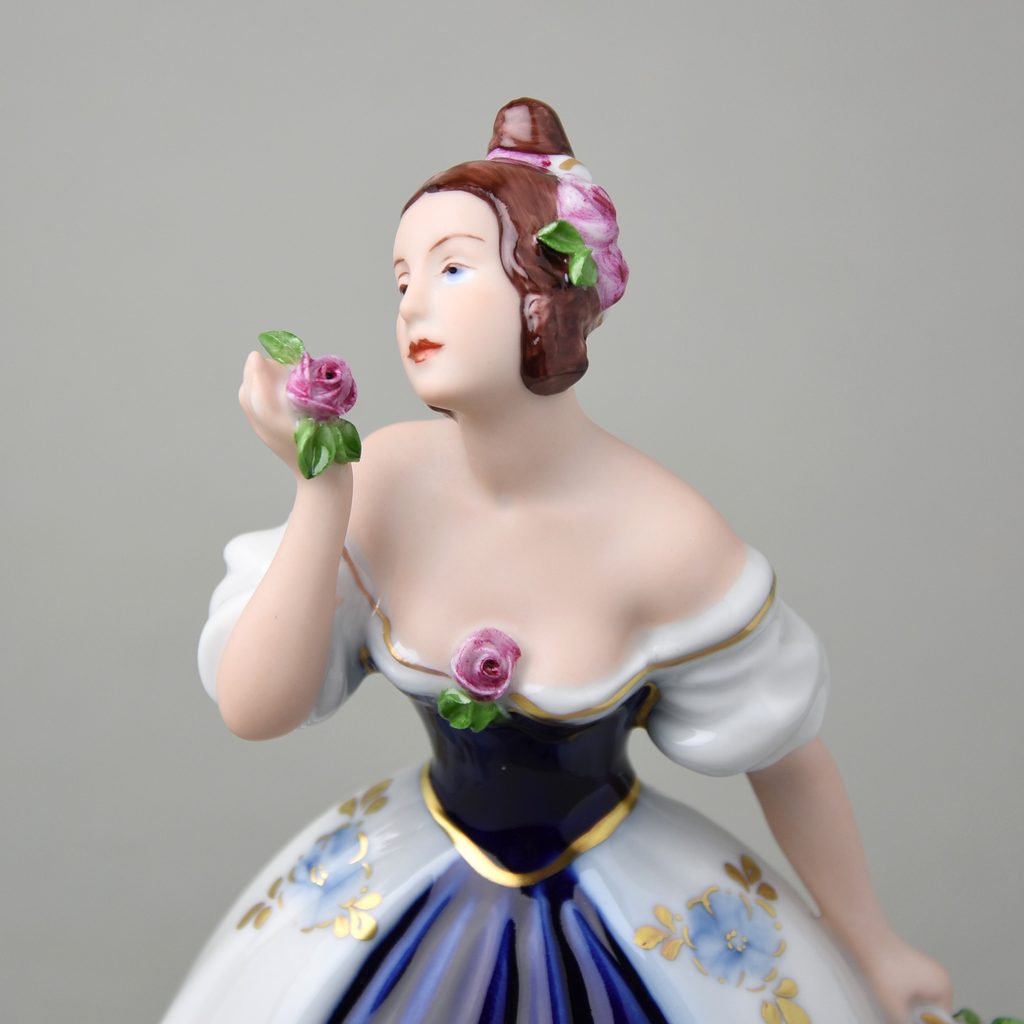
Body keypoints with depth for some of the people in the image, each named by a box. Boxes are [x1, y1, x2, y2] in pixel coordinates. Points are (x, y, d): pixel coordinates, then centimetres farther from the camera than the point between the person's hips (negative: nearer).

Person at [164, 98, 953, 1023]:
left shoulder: (665, 537, -26)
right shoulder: (383, 478, -16)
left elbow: (782, 753, -12)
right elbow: (253, 710, -16)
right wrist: (321, 490, -26)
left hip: (631, 907, -2)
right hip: (419, 878, 3)